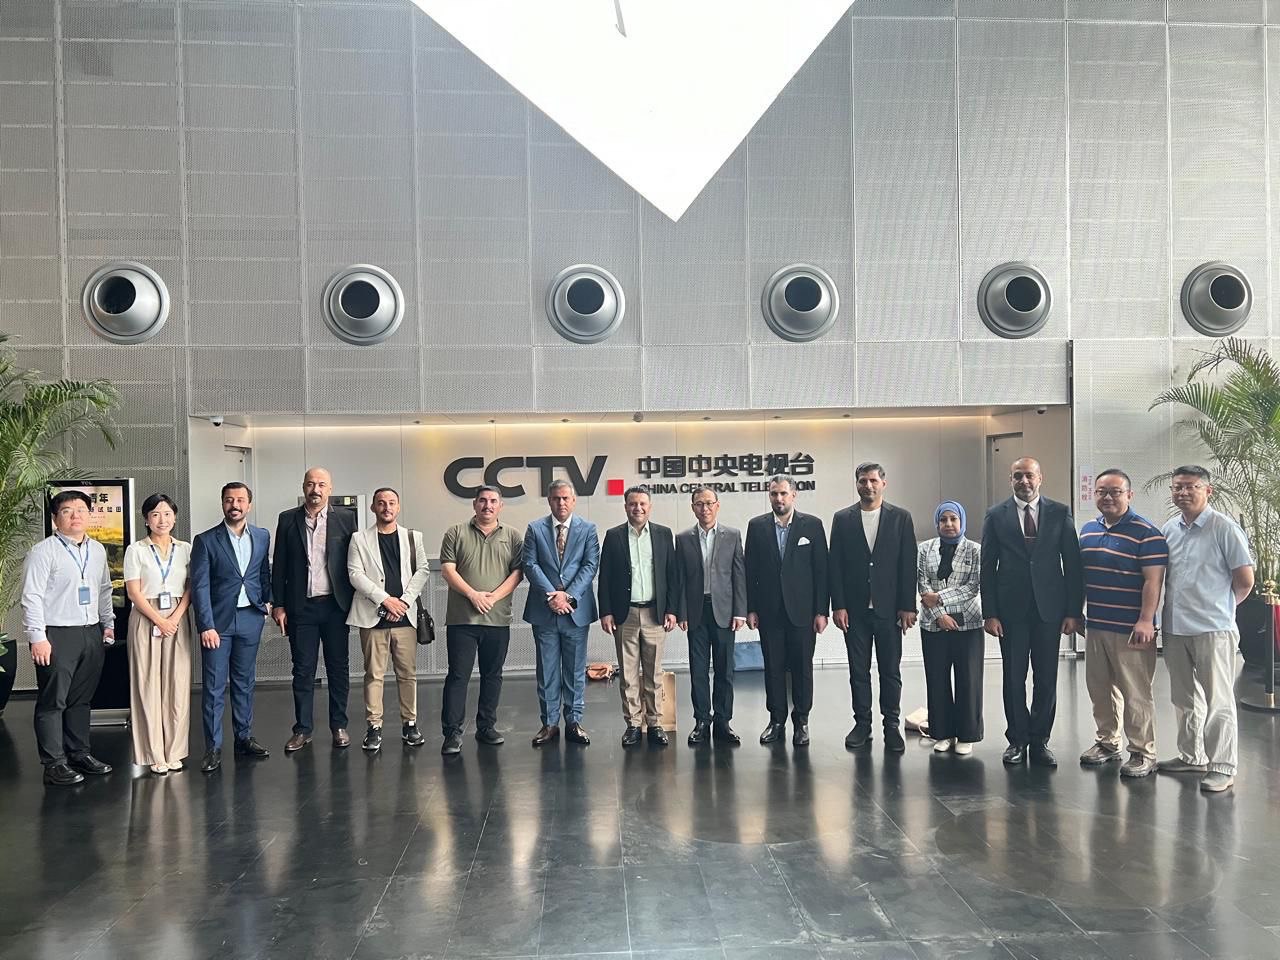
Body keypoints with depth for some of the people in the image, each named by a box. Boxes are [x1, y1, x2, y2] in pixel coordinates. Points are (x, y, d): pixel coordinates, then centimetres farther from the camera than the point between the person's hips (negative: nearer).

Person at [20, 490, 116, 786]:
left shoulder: (98, 550, 12)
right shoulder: (43, 551, -8)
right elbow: (32, 597, -12)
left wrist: (108, 623, 16)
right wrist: (38, 638, -16)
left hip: (92, 634, 6)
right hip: (56, 636, -6)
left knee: (81, 699, 14)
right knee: (53, 701, -1)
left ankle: (79, 753, 24)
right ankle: (54, 763, 6)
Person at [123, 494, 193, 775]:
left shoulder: (185, 549, 8)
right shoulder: (136, 550, 1)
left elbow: (190, 589, 5)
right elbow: (133, 592, -4)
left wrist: (175, 617, -9)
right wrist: (159, 621, -11)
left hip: (177, 620, 2)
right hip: (146, 620, -2)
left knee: (178, 684, 2)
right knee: (148, 685, 0)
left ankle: (174, 751, 11)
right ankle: (154, 754, 7)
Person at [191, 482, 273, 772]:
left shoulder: (262, 536, 7)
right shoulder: (206, 540, -5)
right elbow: (200, 586, -9)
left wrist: (268, 599, 7)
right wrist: (206, 626, -15)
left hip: (250, 619, 3)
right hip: (218, 621, -3)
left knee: (245, 682, 12)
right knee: (214, 686, 0)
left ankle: (244, 738, 23)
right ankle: (213, 748, 8)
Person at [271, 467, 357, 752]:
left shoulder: (345, 519, 2)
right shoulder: (288, 520, 5)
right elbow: (278, 566, 6)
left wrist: (355, 603, -2)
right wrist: (278, 604, 1)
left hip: (336, 605, 0)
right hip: (300, 607, 0)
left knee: (339, 667, 7)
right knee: (302, 670, 6)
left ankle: (339, 726, 18)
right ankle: (302, 729, 15)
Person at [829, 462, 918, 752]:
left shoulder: (901, 518, 2)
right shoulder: (842, 519, 4)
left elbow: (909, 564, 0)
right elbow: (835, 565, 2)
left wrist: (908, 606, -5)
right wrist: (838, 605, -5)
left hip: (889, 608, -1)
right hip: (855, 608, 1)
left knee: (890, 670, 6)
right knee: (858, 670, 7)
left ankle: (891, 725, 15)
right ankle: (862, 723, 17)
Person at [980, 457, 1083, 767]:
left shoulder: (1060, 513, 4)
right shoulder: (996, 516, 3)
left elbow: (1073, 564, 3)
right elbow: (987, 567, 2)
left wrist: (1074, 611, -3)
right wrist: (989, 613, -4)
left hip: (1049, 607, 1)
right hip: (1011, 609, 0)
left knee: (1046, 679, 6)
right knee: (1014, 678, 6)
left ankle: (1040, 741, 18)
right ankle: (1018, 740, 18)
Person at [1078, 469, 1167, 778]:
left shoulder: (1146, 533, -9)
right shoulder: (1087, 530, 11)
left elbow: (1153, 580, -14)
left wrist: (1145, 621, -21)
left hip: (1130, 630, -6)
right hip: (1095, 625, 7)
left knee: (1135, 694, -1)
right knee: (1099, 689, 14)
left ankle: (1144, 753, 10)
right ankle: (1107, 742, 28)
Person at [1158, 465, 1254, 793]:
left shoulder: (1225, 528, -8)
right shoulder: (1168, 530, 8)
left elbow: (1245, 580, -6)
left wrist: (1221, 606, 7)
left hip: (1213, 629, -6)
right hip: (1174, 628, 6)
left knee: (1218, 701, 1)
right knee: (1184, 699, 17)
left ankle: (1222, 766, 10)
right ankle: (1191, 756, 30)